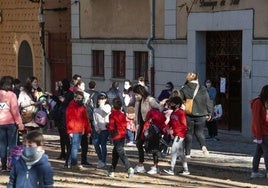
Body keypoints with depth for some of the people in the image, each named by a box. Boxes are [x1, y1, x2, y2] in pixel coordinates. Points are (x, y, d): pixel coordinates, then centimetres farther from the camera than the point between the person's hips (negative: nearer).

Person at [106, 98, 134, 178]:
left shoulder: (112, 115, -11)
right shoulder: (123, 115, 9)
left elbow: (111, 127, -12)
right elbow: (125, 125, 11)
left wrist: (107, 126, 7)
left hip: (116, 136, -7)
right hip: (123, 135, 7)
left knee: (121, 152, -11)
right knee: (115, 153, 16)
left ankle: (129, 168, -26)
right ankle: (112, 171, 21)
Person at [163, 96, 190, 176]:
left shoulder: (181, 113, -15)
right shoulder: (173, 113, 10)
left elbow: (184, 125, -18)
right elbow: (171, 122, 18)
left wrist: (174, 131, -22)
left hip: (180, 135, -9)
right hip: (176, 134, 9)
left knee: (173, 150, -12)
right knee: (180, 152, 12)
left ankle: (171, 170, -11)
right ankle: (186, 170, 18)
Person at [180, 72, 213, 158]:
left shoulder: (184, 89, -2)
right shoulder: (203, 89, 1)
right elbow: (208, 102, 5)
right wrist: (209, 113, 13)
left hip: (188, 115, -1)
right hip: (201, 115, 1)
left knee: (188, 133, 7)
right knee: (199, 132, 15)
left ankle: (187, 153, 7)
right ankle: (203, 146, -11)